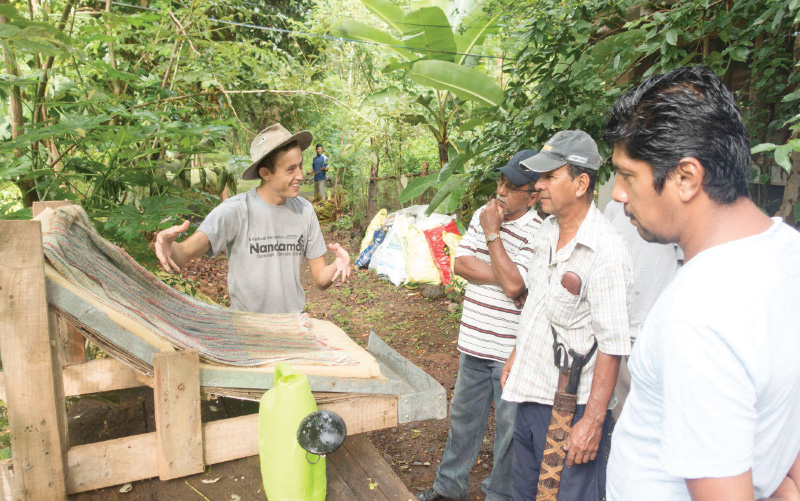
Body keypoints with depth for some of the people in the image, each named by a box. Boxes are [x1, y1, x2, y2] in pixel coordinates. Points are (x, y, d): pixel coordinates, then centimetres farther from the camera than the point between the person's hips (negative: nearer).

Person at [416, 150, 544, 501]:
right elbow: (460, 263, -1)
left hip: (512, 352, -6)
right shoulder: (483, 214, 5)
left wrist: (492, 234, -19)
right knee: (463, 415, 20)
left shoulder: (538, 233, -15)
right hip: (474, 342, 6)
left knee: (509, 426, 9)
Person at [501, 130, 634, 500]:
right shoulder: (547, 231, 5)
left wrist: (593, 420, -22)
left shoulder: (606, 251, -22)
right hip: (530, 391, 8)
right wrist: (516, 356, 21)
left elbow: (612, 345, -22)